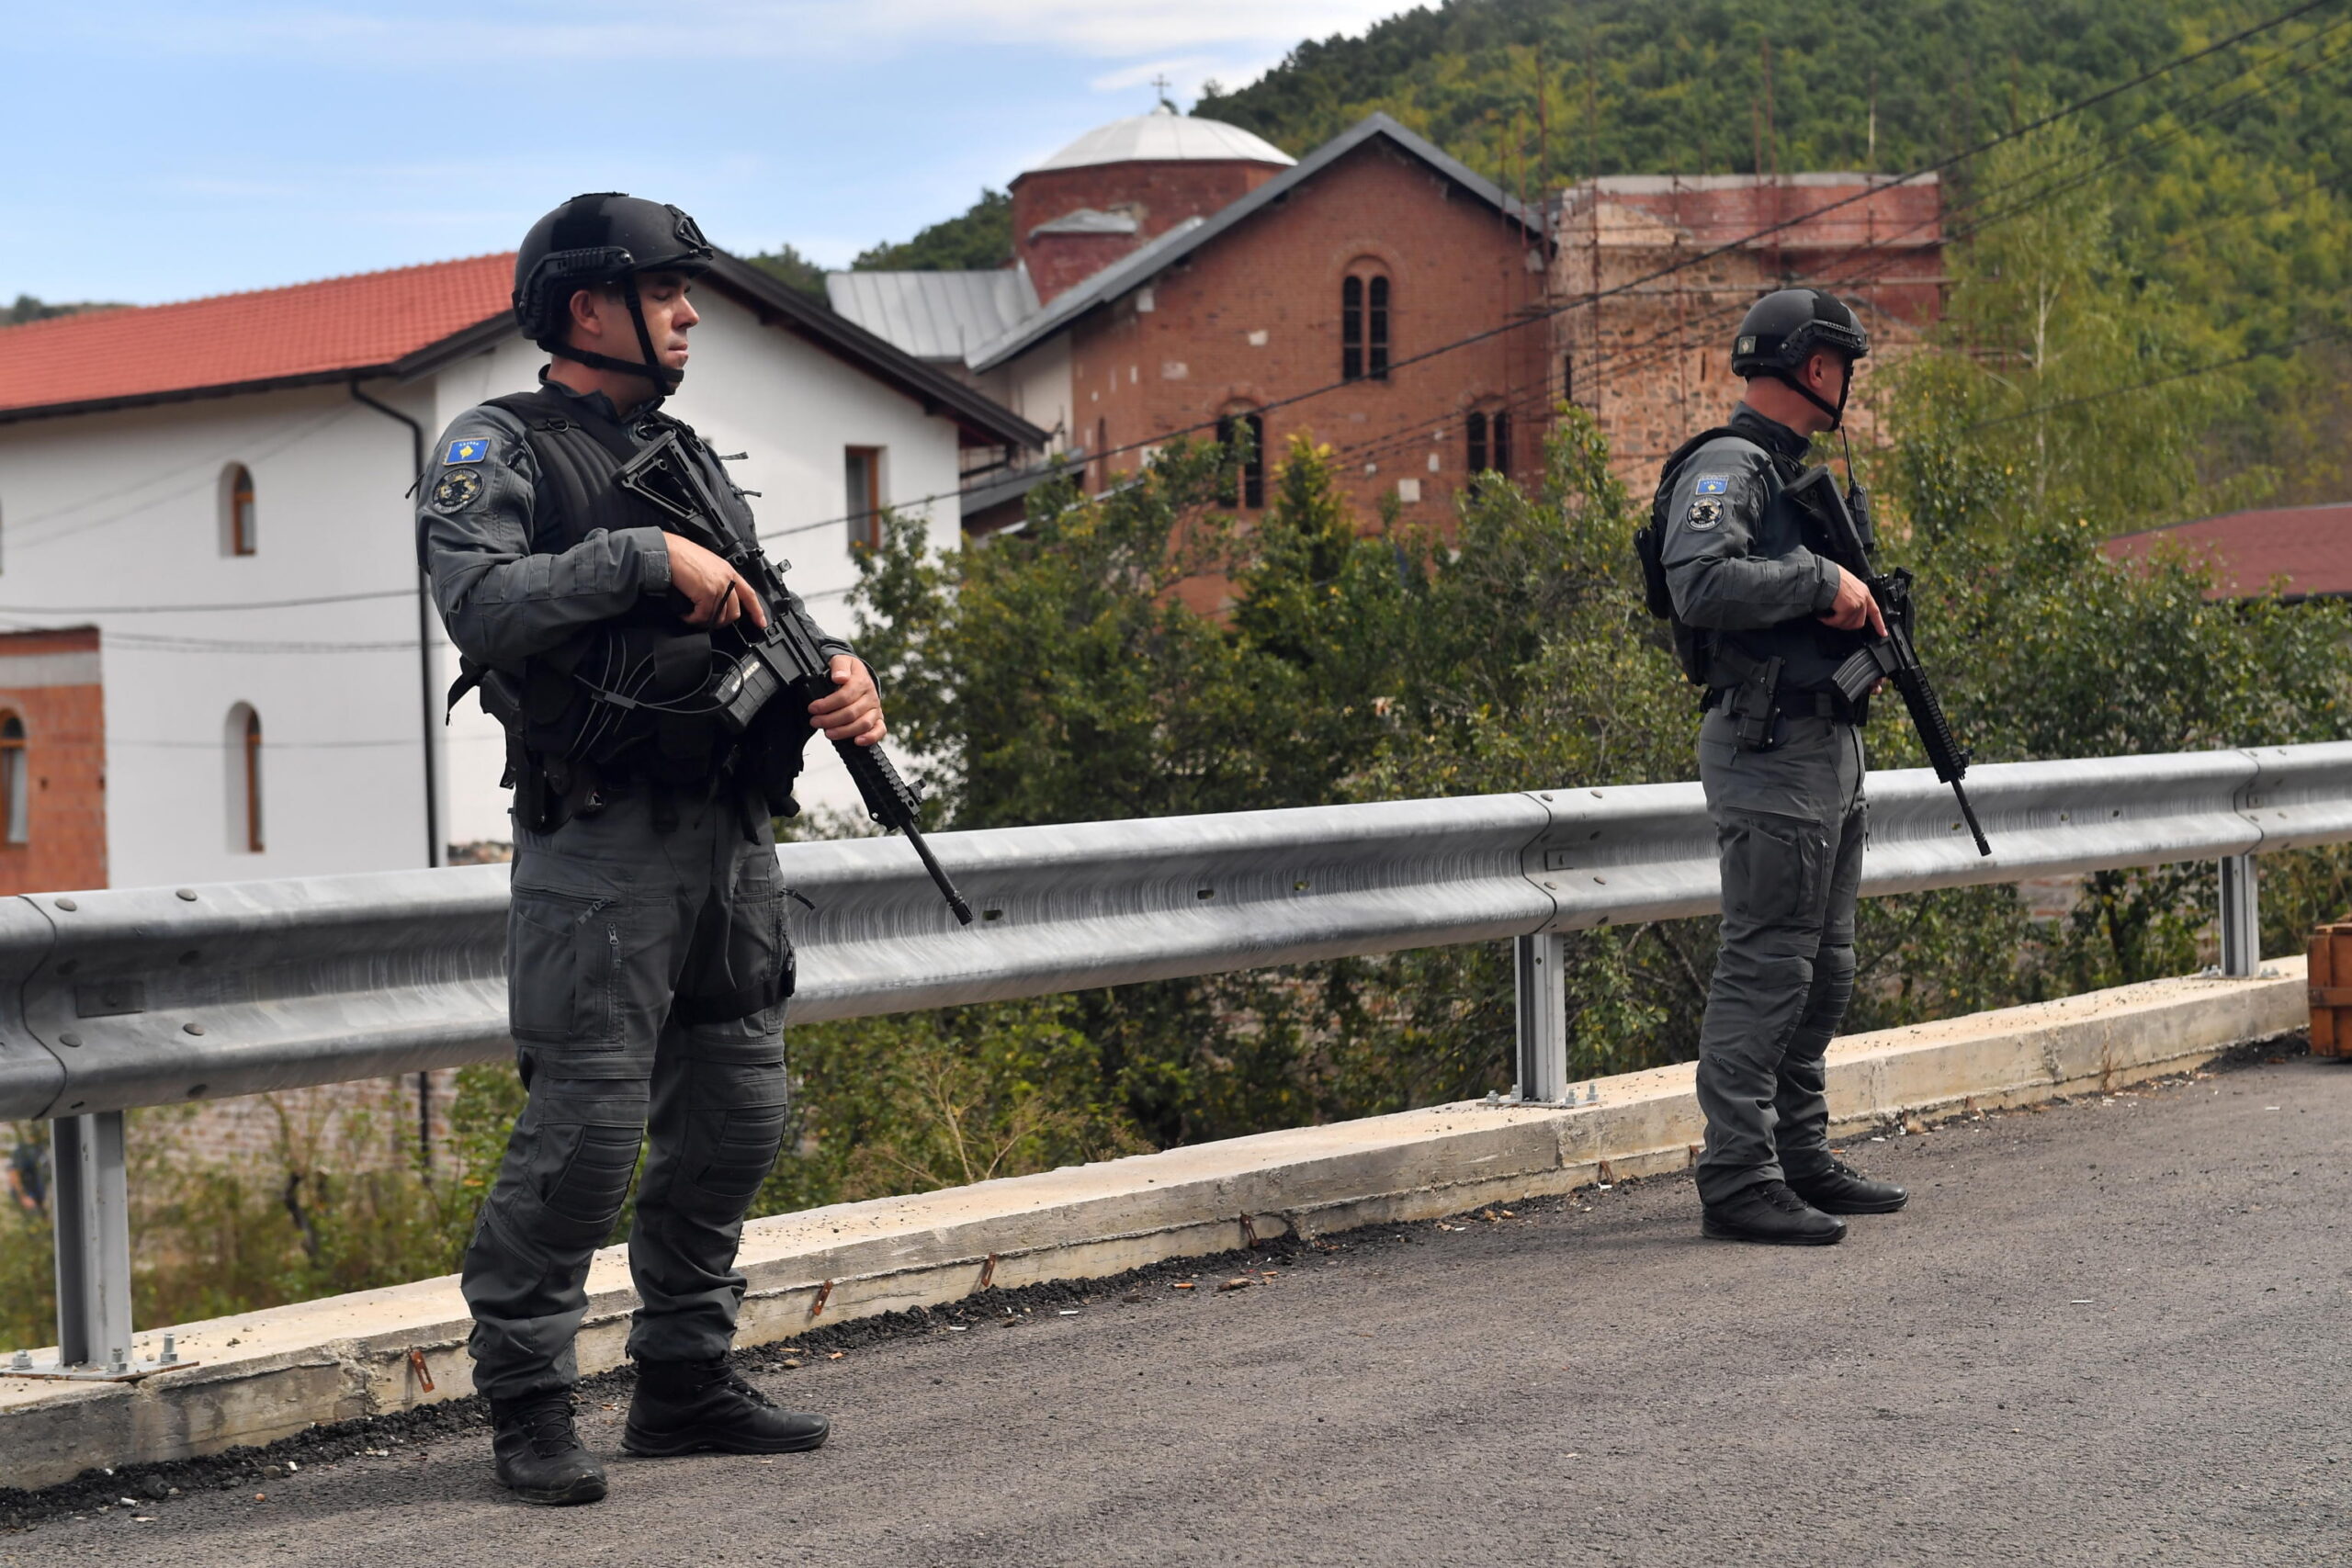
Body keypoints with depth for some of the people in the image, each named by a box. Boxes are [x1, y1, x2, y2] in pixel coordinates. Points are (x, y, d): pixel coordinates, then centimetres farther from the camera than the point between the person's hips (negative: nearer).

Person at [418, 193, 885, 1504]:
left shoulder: (694, 458, 19)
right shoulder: (500, 451, -2)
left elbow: (768, 615, 19)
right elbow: (483, 603, -19)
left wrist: (843, 673, -2)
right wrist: (646, 557, -20)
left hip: (734, 831, 7)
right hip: (603, 841, -7)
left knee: (735, 1119, 9)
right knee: (587, 1119, -10)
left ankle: (686, 1380, 21)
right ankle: (528, 1403, 0)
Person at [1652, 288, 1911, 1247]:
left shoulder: (1797, 474, 19)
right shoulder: (1727, 468, -12)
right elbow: (1701, 582, -28)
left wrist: (1860, 607, 7)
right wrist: (1820, 580, -20)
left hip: (1830, 751, 10)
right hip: (1769, 750, -10)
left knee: (1823, 970, 14)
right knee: (1763, 970, -10)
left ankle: (1802, 1159, 22)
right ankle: (1738, 1180, -9)